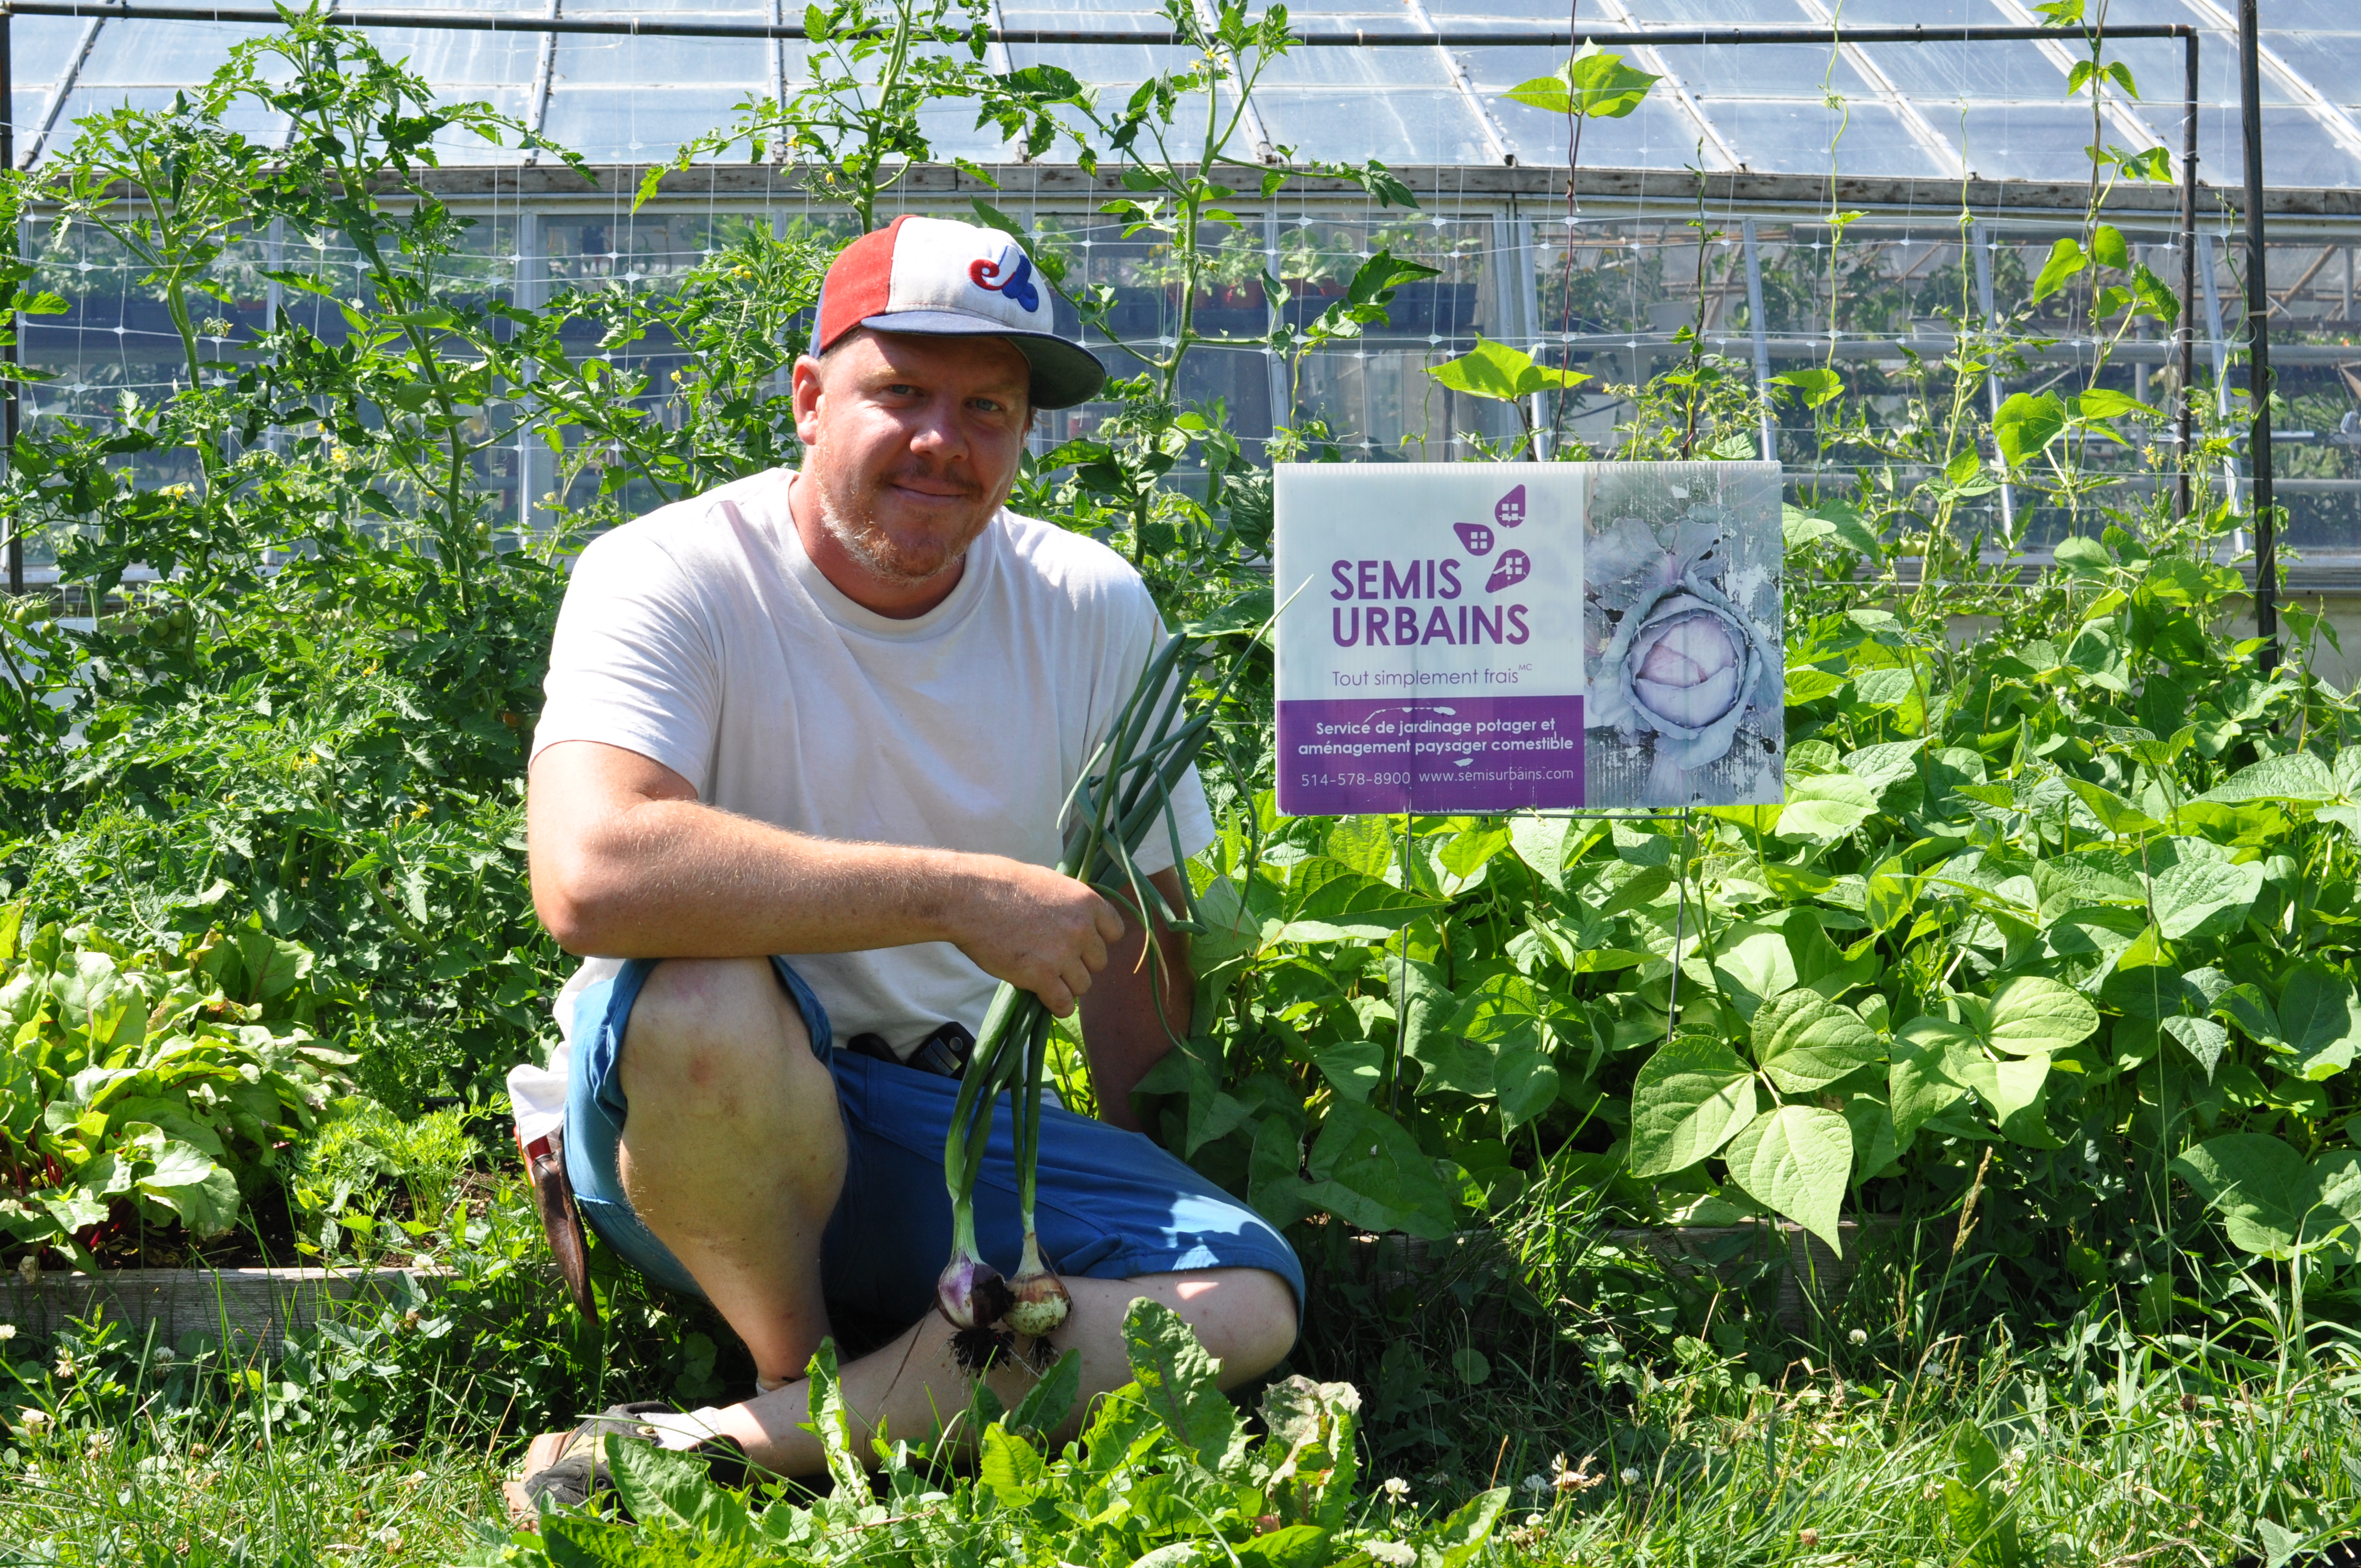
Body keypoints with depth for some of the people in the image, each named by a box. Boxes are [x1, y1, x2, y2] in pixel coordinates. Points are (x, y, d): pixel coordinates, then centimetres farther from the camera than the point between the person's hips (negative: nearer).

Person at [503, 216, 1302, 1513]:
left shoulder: (1093, 612, 2)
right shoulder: (671, 579, -13)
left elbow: (1131, 935, 11)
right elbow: (591, 877, -32)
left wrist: (1153, 1204, 3)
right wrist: (959, 894, -30)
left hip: (947, 1135, 5)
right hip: (683, 1117, -5)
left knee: (1248, 1299, -19)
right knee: (701, 988, -38)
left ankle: (701, 1451, -18)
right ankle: (802, 1379, -9)